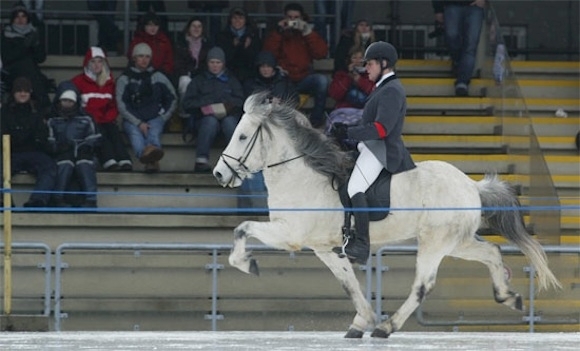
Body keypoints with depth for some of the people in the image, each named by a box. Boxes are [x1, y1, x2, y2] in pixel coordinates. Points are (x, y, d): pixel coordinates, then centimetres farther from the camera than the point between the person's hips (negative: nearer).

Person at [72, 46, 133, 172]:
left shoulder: (109, 82, 19)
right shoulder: (79, 81, 7)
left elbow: (114, 105, 18)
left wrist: (109, 118, -3)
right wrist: (91, 119, -9)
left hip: (105, 120, 3)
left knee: (113, 129, -30)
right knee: (100, 131, -34)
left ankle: (125, 161, -51)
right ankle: (109, 162, -55)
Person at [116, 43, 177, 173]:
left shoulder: (158, 77, 19)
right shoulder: (125, 79, 12)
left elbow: (172, 99, 23)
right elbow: (121, 106, 4)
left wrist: (163, 118, 8)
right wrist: (138, 123, -9)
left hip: (154, 119, 2)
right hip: (132, 120, -2)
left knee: (154, 132, -34)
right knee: (135, 133, -37)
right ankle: (151, 161, -70)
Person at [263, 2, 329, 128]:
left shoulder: (308, 34, 12)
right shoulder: (277, 34, 9)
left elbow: (321, 53, -4)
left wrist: (308, 32, -12)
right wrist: (279, 32, -13)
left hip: (303, 79, 1)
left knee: (322, 79, -29)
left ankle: (316, 119, -19)